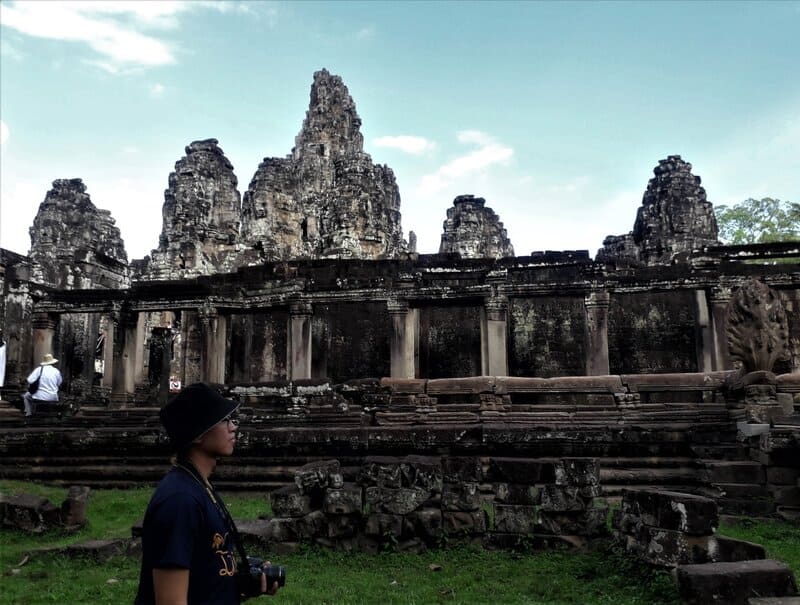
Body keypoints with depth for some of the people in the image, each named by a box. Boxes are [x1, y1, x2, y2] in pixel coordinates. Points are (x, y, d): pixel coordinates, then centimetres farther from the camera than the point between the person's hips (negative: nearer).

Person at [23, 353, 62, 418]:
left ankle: (29, 412, 16)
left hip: (41, 397, -2)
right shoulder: (56, 371, 0)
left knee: (26, 395, 26)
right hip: (53, 398, 2)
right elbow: (59, 384, 10)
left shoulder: (39, 369, -6)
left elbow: (30, 381, -11)